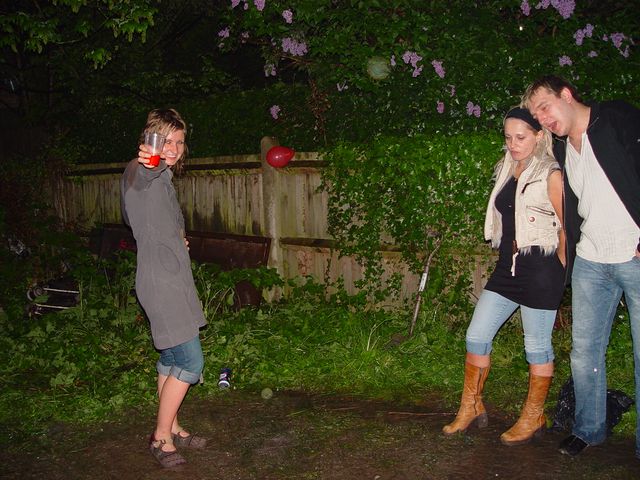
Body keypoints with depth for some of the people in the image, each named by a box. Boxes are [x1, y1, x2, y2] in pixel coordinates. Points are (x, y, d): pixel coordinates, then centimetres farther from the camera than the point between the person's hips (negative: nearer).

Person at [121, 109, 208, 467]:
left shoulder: (162, 177, 17)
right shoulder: (142, 172, -12)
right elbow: (139, 178, -40)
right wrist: (148, 164, -63)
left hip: (174, 278, 10)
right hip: (161, 281, -10)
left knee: (172, 357, 15)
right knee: (190, 361, -9)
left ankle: (172, 428, 27)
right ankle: (161, 436, 4)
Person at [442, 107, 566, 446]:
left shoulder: (550, 174, -9)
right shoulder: (507, 171, 14)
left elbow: (568, 227, -8)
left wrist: (557, 271, -3)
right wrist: (509, 261, 16)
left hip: (540, 268, -8)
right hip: (508, 266, 8)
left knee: (537, 345, 5)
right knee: (476, 335, 7)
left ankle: (533, 418, 21)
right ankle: (472, 409, 21)